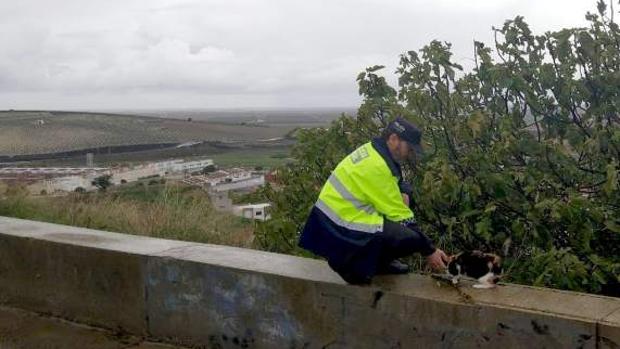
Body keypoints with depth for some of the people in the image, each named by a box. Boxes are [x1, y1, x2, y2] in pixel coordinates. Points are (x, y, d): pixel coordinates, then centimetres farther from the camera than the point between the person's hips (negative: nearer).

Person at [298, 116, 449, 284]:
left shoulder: (373, 150, 5)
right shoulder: (377, 166, -22)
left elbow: (400, 181, 19)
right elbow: (401, 217, -18)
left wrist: (404, 195, -6)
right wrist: (429, 251, -11)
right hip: (340, 230, -10)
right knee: (412, 239, -19)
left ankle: (380, 260, 16)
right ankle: (352, 263, -4)